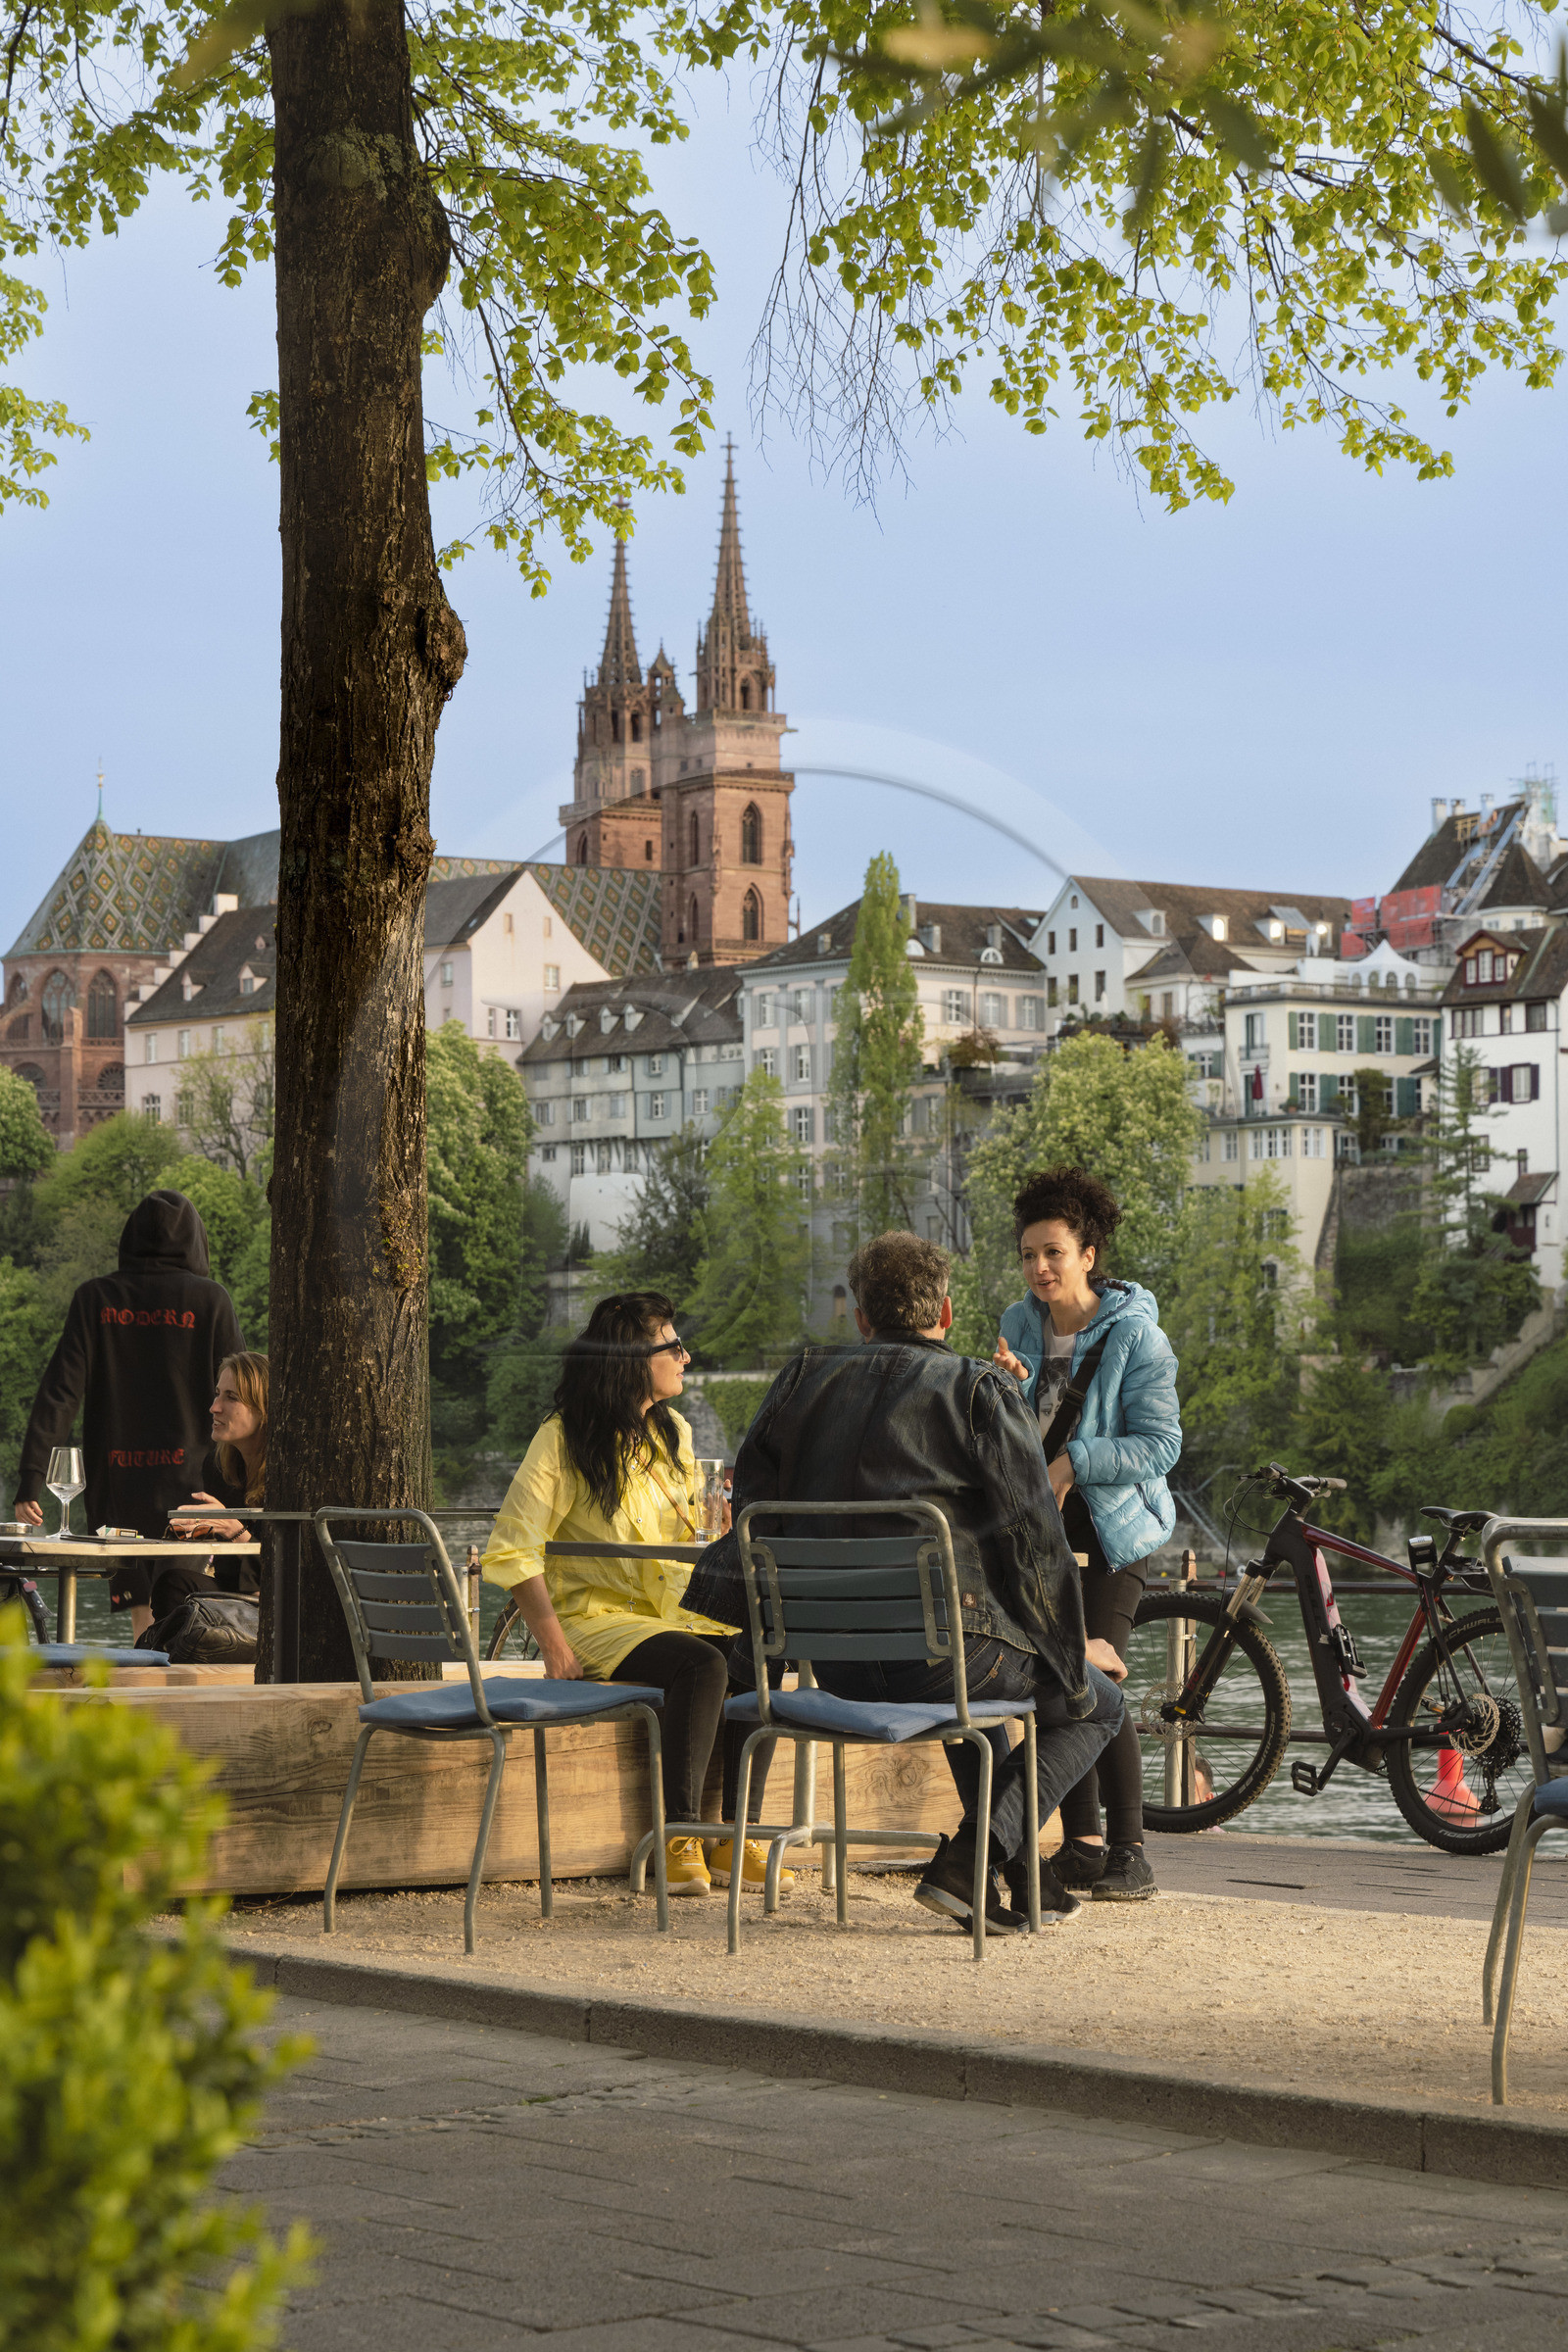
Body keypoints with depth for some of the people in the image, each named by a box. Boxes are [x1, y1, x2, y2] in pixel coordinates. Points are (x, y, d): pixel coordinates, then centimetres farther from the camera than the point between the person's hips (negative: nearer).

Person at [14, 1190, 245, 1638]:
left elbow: (59, 1392, -2)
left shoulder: (95, 1298, 3)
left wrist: (32, 1477, -3)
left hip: (116, 1484, 1)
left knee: (142, 1610, 7)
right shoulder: (210, 1299, -1)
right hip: (188, 1483, -1)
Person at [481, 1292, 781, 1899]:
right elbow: (511, 1551, -12)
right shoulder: (562, 1442, -9)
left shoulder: (673, 1433, 11)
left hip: (672, 1613, 6)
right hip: (597, 1619, -6)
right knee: (702, 1666, -33)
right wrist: (554, 1647, -19)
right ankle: (680, 1839, -27)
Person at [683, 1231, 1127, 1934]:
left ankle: (1020, 1876, 32)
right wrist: (1074, 1646, 7)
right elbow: (1033, 1537, -6)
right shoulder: (984, 1393, -3)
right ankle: (967, 1863, 1)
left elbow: (753, 1498, 17)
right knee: (1097, 1703, 18)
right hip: (942, 1651, -6)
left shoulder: (802, 1380, 11)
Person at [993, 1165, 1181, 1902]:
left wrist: (1074, 1463, -21)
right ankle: (1082, 1840, 14)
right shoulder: (1020, 1327, 7)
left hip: (1111, 1525, -5)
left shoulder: (1134, 1333, -9)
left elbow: (1161, 1443, -13)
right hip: (1039, 1527, 6)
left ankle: (1130, 1852, -6)